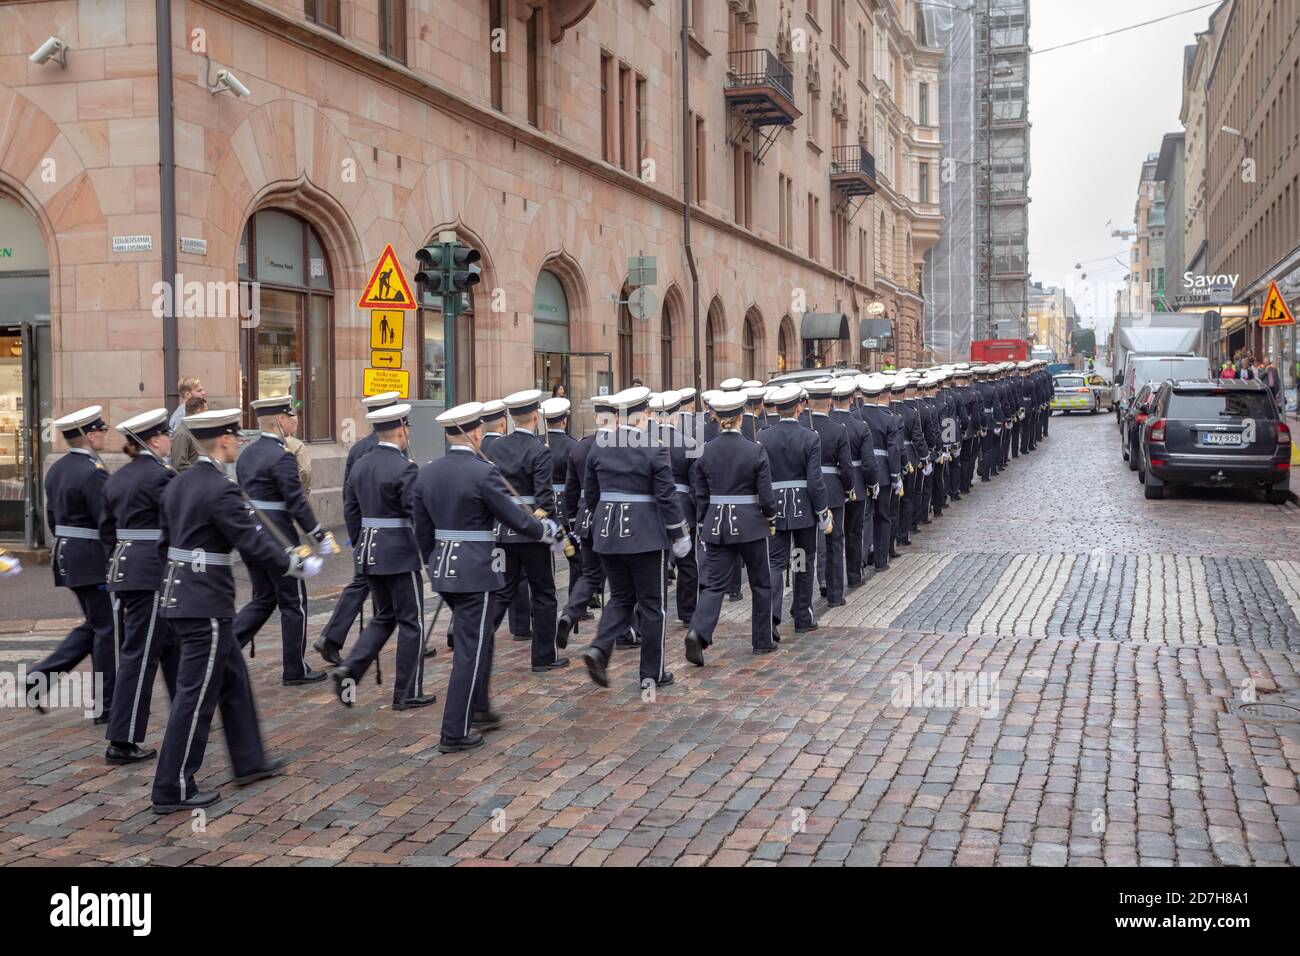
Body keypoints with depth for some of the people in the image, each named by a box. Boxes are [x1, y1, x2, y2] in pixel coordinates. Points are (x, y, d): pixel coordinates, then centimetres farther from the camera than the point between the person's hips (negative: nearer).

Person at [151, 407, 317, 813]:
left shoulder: (178, 484, 9)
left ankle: (249, 762, 31)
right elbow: (254, 544, -18)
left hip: (179, 598, 10)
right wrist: (296, 564, -5)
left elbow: (165, 542, 15)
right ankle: (173, 789, 7)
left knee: (233, 680, 20)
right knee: (197, 695, -1)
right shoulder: (221, 491, -19)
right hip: (206, 607, -10)